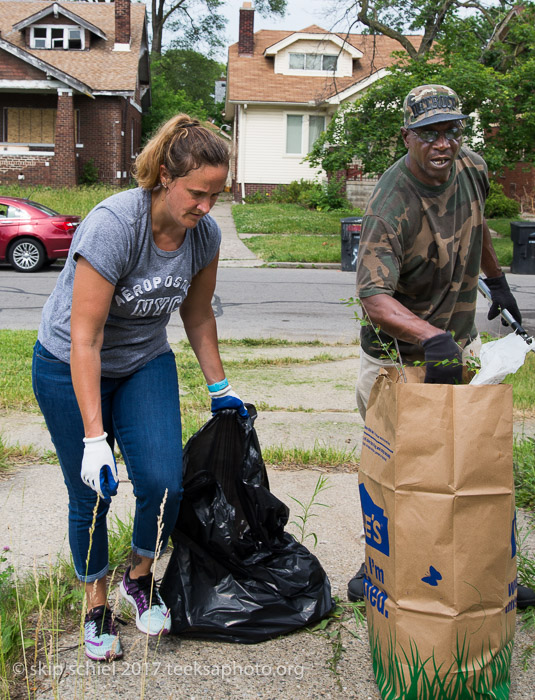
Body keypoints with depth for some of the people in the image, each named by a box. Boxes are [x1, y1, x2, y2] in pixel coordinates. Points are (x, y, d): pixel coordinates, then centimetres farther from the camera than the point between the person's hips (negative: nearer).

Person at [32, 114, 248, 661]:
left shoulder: (204, 233, -12)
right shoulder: (112, 225, -30)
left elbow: (198, 315, 6)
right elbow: (85, 339, -30)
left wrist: (220, 388, 11)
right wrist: (94, 439, -32)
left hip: (146, 364, 4)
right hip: (70, 369, -4)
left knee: (163, 484, -10)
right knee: (91, 497, 2)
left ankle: (140, 576, 20)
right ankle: (97, 605, 26)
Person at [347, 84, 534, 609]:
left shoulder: (472, 169, -4)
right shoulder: (390, 208, -28)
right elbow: (374, 296, -39)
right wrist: (432, 338, -52)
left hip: (461, 340, 6)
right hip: (399, 355, -6)